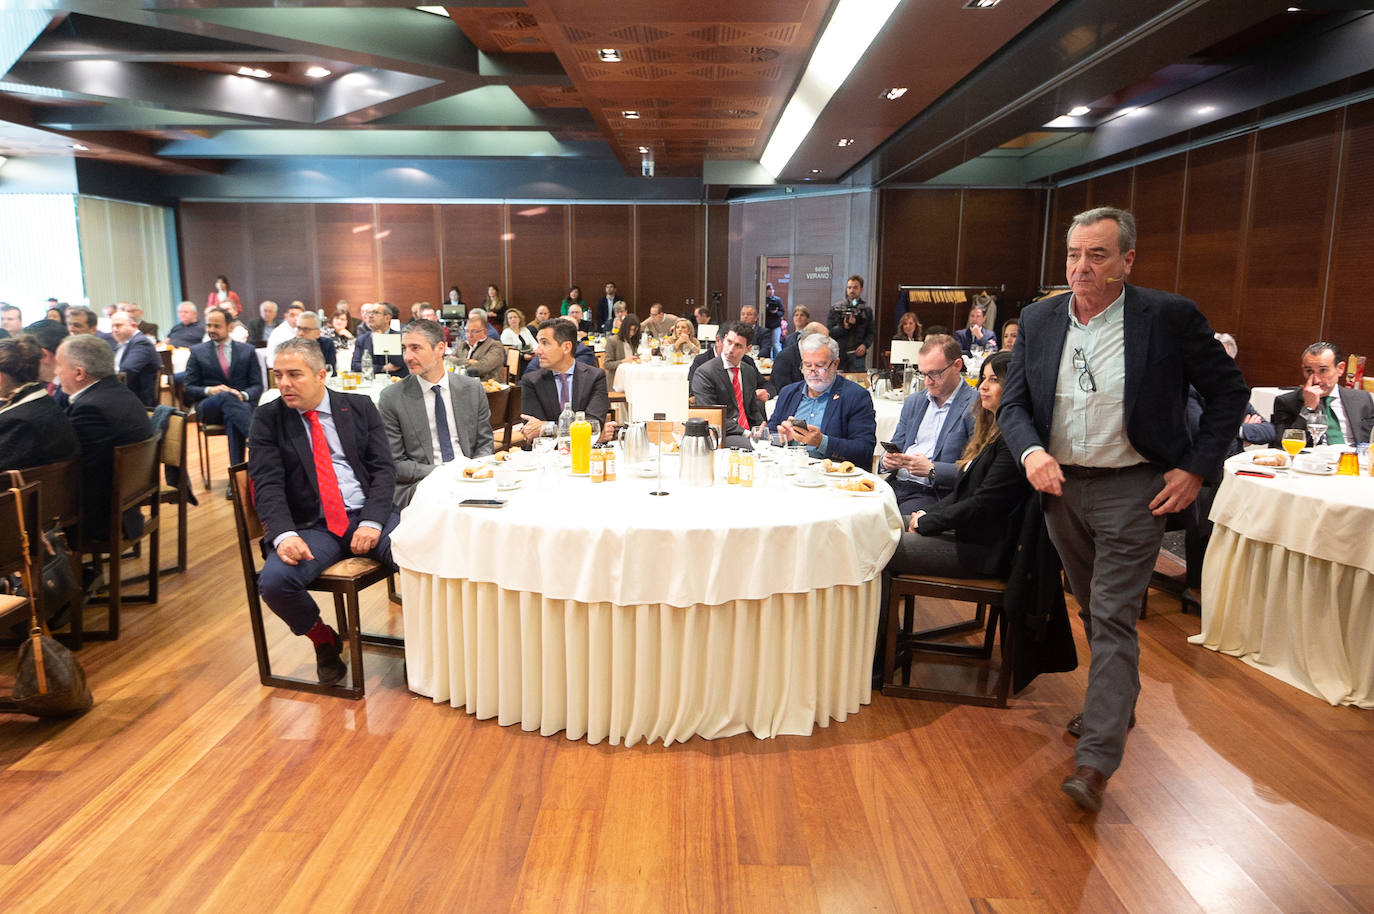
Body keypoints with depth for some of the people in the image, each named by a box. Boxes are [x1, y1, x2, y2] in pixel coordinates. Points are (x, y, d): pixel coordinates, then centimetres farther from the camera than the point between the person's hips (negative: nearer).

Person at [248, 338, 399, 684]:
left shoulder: (360, 408, 10)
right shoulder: (268, 418, 8)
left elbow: (383, 469, 3)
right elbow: (267, 484, -3)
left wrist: (372, 522, -14)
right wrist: (284, 534, -22)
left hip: (368, 516, 0)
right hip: (311, 525, 0)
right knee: (274, 581, -28)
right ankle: (323, 640, 4)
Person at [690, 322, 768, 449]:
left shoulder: (750, 372, 17)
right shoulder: (704, 373, -5)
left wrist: (760, 427, 0)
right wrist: (744, 433, -18)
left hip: (749, 433, 6)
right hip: (722, 435, -6)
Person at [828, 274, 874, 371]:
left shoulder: (867, 310, 10)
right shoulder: (836, 308, 5)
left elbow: (870, 333, 11)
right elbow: (828, 332, -1)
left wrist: (865, 345, -8)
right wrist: (844, 327, -17)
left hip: (857, 355, 1)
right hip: (838, 354, -1)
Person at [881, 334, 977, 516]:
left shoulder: (975, 408, -3)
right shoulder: (913, 401, 20)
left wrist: (932, 469, -17)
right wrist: (888, 459, 1)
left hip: (933, 495, -6)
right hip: (895, 485, 6)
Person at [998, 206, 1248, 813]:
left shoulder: (1170, 317, -10)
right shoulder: (1038, 320, 1)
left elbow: (1229, 391, -1)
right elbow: (1012, 402, 4)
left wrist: (1197, 468, -9)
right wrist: (1031, 451, -16)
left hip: (1132, 490, -5)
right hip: (1060, 485, 5)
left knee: (1113, 618, -7)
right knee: (1092, 609, 19)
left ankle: (1095, 761, -3)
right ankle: (1116, 701, 41)